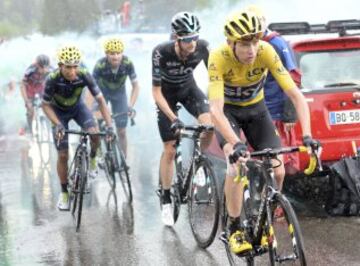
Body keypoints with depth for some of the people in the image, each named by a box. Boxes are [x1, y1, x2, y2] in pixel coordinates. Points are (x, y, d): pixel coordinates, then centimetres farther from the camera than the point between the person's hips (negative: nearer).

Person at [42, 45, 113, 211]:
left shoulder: (84, 75, -31)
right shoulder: (52, 79, -34)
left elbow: (100, 100, -25)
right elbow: (46, 105, -20)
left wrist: (109, 125, -34)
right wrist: (58, 124, -34)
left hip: (77, 107, 1)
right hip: (59, 111, -1)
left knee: (94, 134, -26)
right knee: (63, 155, -5)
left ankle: (92, 158, 8)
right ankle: (64, 192, 14)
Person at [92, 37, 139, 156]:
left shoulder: (127, 63, -29)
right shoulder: (100, 65, -34)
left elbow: (135, 86, -20)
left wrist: (131, 106, -32)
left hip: (119, 93, 1)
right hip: (102, 92, -1)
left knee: (122, 132, -1)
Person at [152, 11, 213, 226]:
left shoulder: (202, 47, -28)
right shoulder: (161, 53, -34)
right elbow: (156, 91, -27)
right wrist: (173, 118, -37)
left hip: (188, 87, 2)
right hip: (167, 93, -2)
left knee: (210, 123, -26)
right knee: (170, 149, -5)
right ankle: (166, 200, 9)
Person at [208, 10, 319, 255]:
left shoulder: (266, 52, -28)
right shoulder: (219, 58, -32)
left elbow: (296, 95, -29)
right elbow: (216, 109, -40)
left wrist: (307, 136, -41)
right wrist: (236, 144, -54)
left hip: (256, 108, 2)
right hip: (228, 110, -2)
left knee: (277, 171, -11)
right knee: (237, 166, -25)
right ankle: (235, 230, -9)